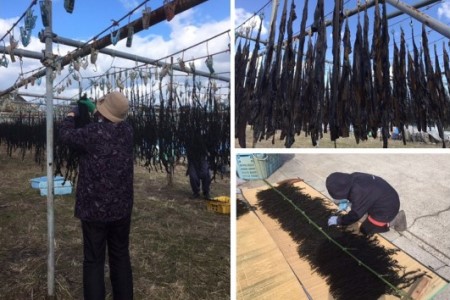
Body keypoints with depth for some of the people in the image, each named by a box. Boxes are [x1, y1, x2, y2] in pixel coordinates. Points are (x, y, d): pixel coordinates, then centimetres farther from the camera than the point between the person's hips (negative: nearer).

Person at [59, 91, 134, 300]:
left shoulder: (93, 132, -16)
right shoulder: (127, 130, -2)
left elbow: (66, 134, 4)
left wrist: (71, 115, 20)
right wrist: (97, 115, 24)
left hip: (94, 208, -4)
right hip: (122, 207, 5)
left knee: (94, 261, 7)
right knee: (121, 257, 16)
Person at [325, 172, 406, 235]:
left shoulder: (359, 194, -36)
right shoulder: (354, 177, -13)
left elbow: (355, 215, -21)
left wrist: (338, 220, -8)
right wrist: (346, 201, 0)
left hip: (387, 209, -8)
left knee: (365, 229, 5)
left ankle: (392, 221, 5)